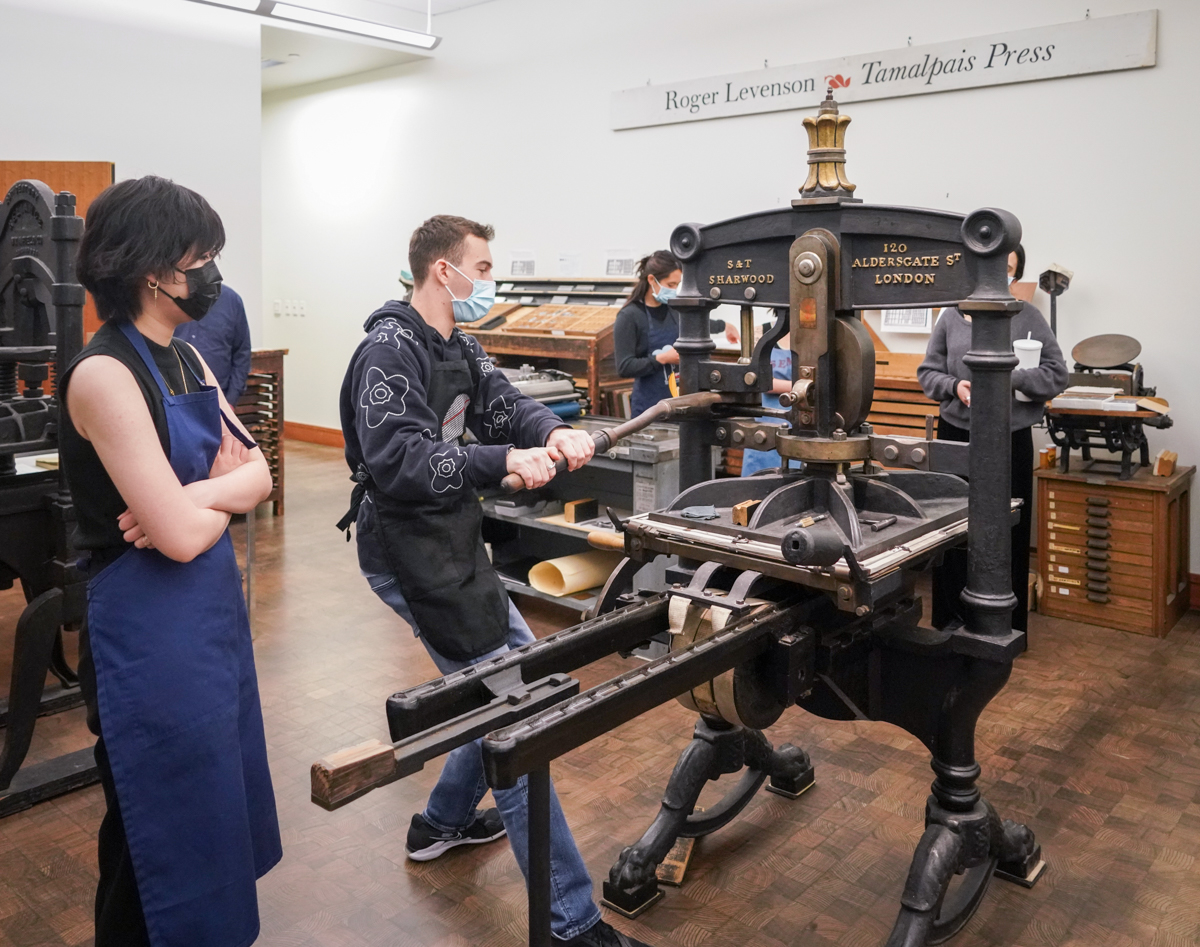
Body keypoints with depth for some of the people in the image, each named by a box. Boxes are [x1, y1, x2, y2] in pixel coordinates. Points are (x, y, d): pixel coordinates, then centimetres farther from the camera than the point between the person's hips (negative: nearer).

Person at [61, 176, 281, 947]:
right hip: (149, 628, -8)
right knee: (169, 825, 11)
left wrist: (199, 496, -14)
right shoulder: (104, 374, -20)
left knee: (220, 803, 23)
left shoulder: (188, 360, 6)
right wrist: (223, 491, -5)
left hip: (216, 607, 9)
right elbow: (179, 535, -24)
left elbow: (258, 475, 5)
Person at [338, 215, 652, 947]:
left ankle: (444, 820, 38)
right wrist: (505, 462, -33)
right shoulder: (390, 350, -16)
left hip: (451, 544, 10)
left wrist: (554, 430, -19)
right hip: (411, 552, -10)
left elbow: (503, 404, 3)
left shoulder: (458, 347, 14)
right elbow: (396, 461, -27)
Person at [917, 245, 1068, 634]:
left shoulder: (1029, 317, 0)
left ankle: (1006, 626, 20)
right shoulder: (952, 316, 5)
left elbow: (1056, 374, -2)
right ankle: (951, 619, 25)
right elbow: (927, 372, 9)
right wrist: (954, 386, -10)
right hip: (955, 436, 2)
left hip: (1010, 440, -1)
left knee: (1008, 534, 5)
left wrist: (1008, 379, -15)